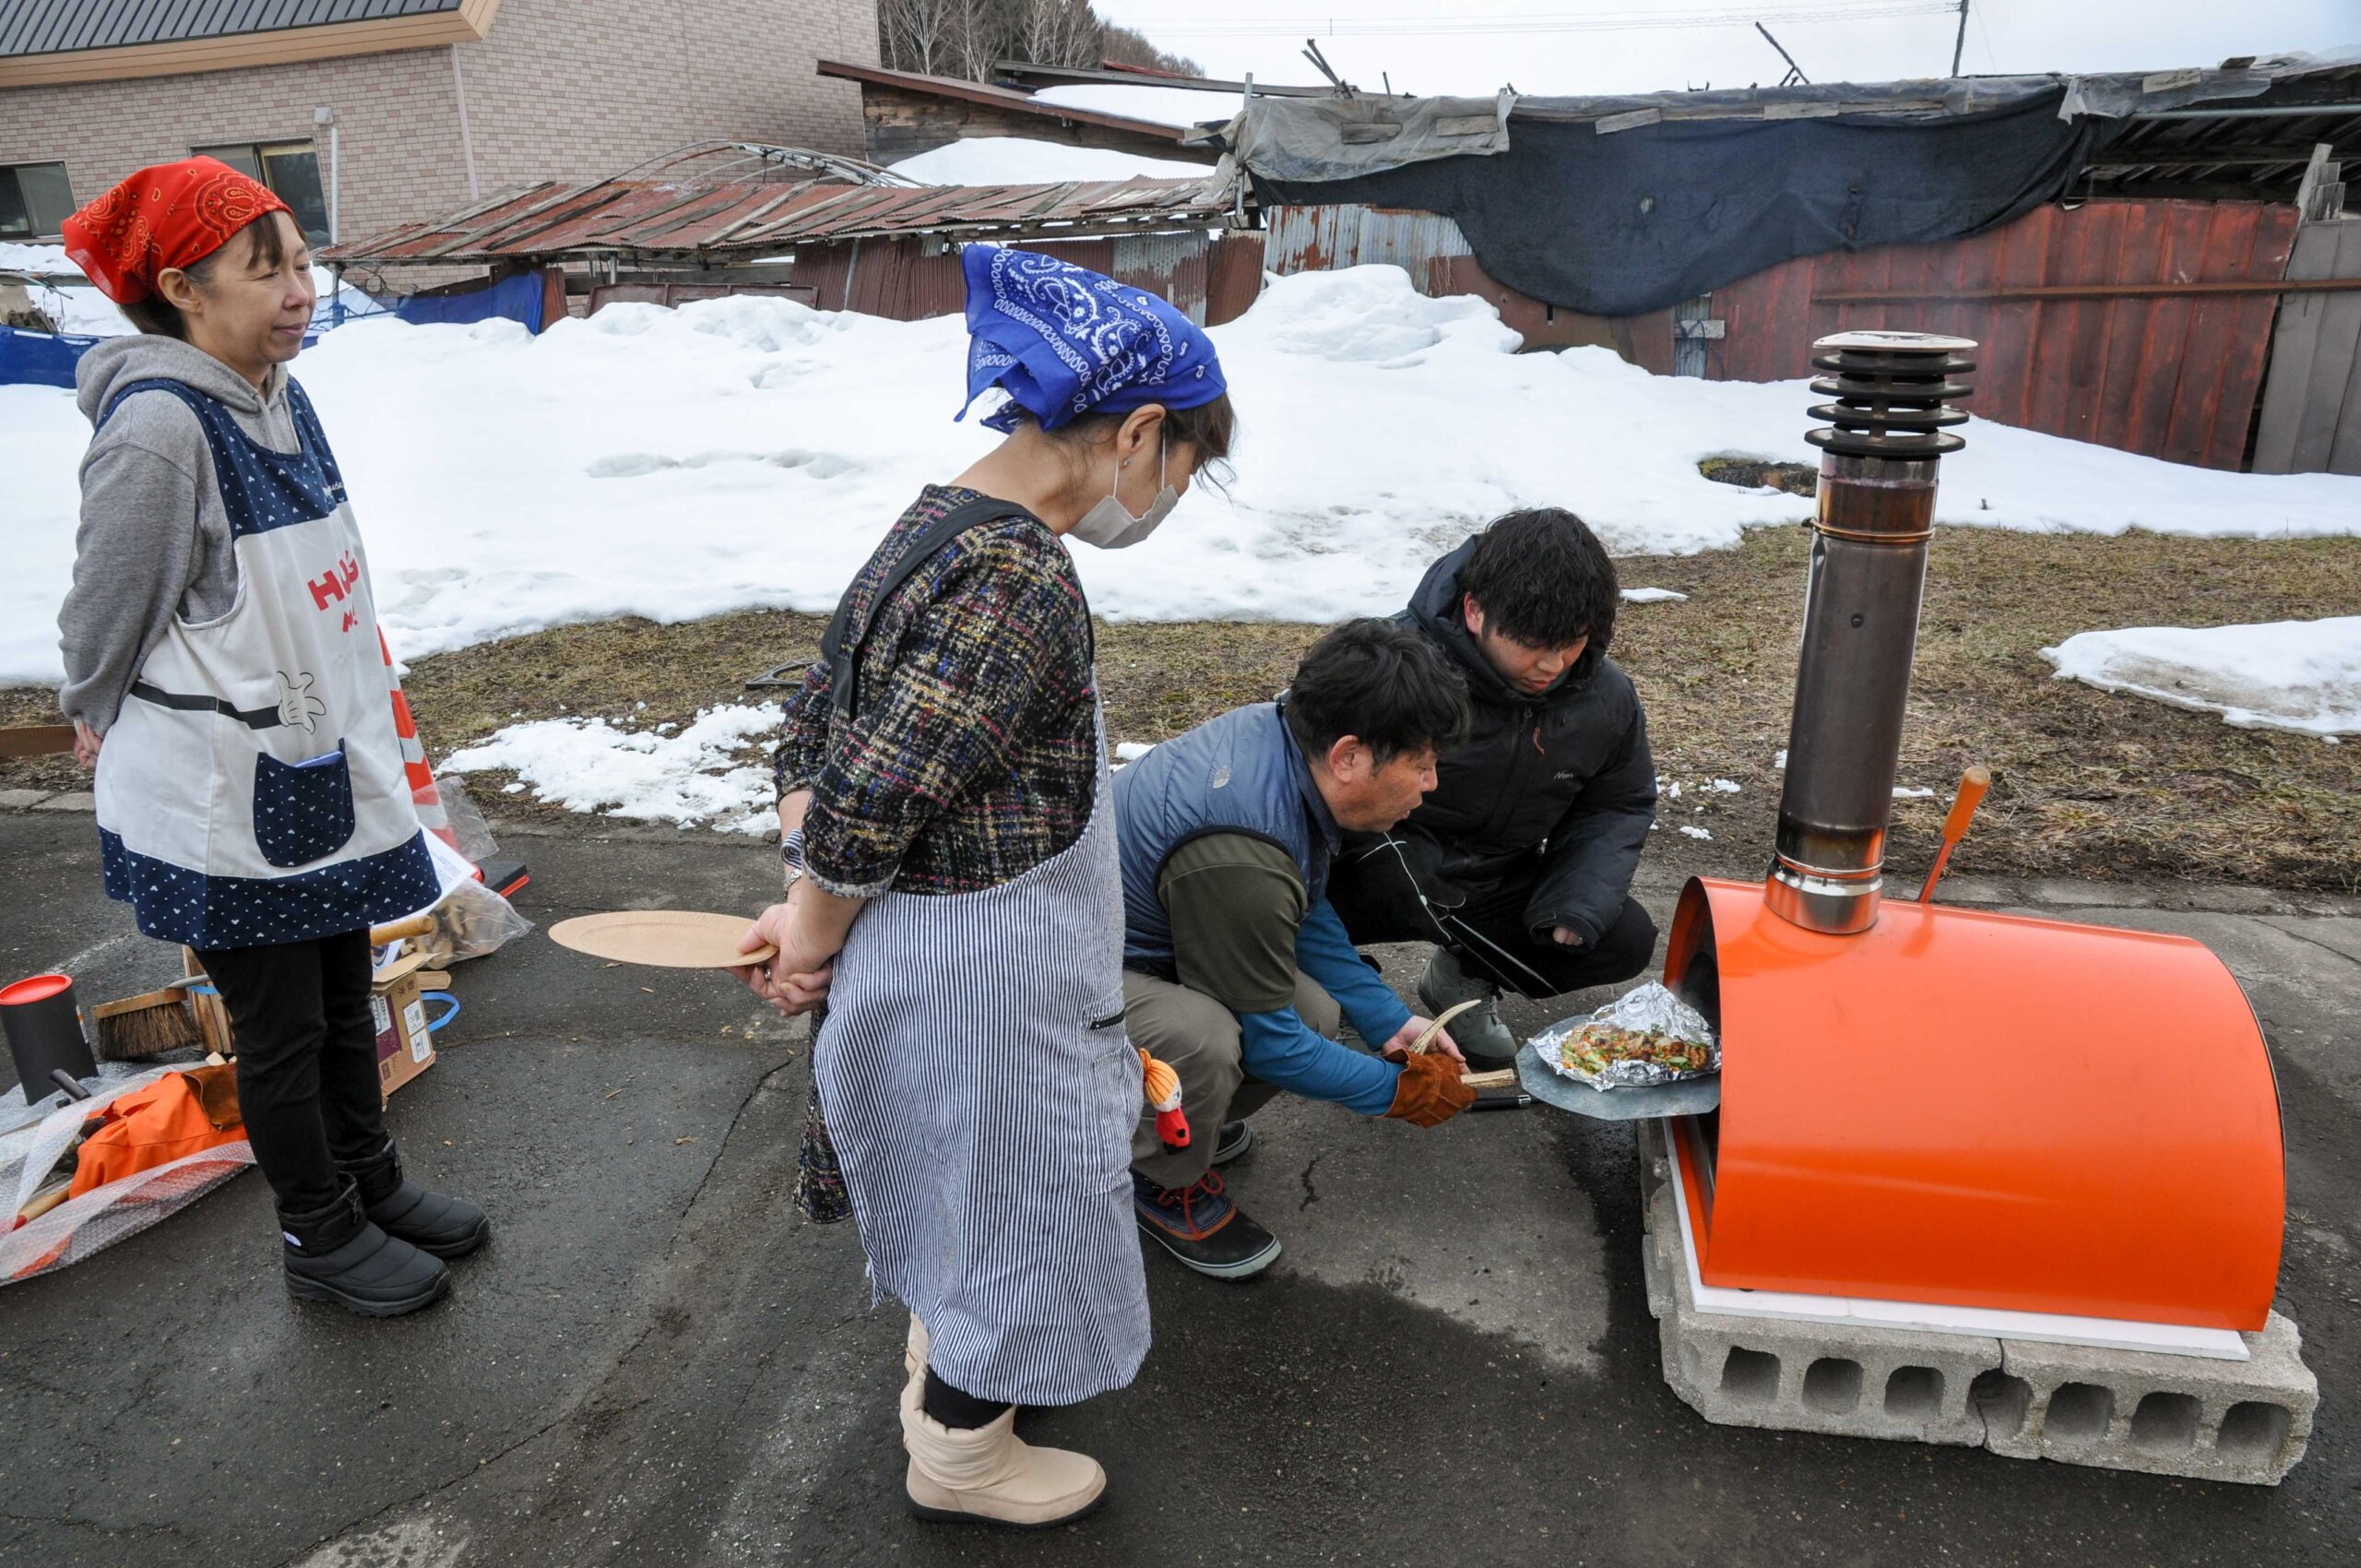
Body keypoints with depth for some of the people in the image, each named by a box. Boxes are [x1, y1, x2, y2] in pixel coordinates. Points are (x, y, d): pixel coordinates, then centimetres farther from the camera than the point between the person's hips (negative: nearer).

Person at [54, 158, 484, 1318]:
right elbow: (105, 614, -11)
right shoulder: (156, 427, -23)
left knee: (344, 999, 21)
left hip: (318, 769, 7)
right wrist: (100, 719, 5)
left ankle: (370, 1183, 40)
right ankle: (320, 1237, 29)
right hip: (222, 799, -7)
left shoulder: (279, 396, 3)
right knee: (281, 1030, 10)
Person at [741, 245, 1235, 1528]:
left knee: (971, 1188, 30)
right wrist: (814, 941, -12)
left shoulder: (939, 529, 2)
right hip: (980, 982, -9)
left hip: (936, 969, 9)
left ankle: (939, 1365, 54)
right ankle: (959, 1456, 39)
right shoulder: (1023, 584, -29)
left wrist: (807, 907, 1)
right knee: (1017, 1204, 15)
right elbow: (865, 803, -29)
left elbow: (813, 726, 5)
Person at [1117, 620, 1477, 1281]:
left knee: (1317, 1009, -7)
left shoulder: (1280, 730, -9)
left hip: (1141, 932, 9)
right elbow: (1267, 1039, -22)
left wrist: (1389, 1020, 4)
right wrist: (1396, 1090, -9)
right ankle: (1163, 1181, -2)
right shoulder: (1239, 859, -36)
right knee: (1205, 1039, -35)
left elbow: (1306, 913, 8)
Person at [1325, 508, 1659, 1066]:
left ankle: (1466, 975, 13)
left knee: (1625, 940, -10)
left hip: (1502, 885, 6)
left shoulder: (1607, 696, -7)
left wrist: (1580, 904, -9)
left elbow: (1622, 804, 10)